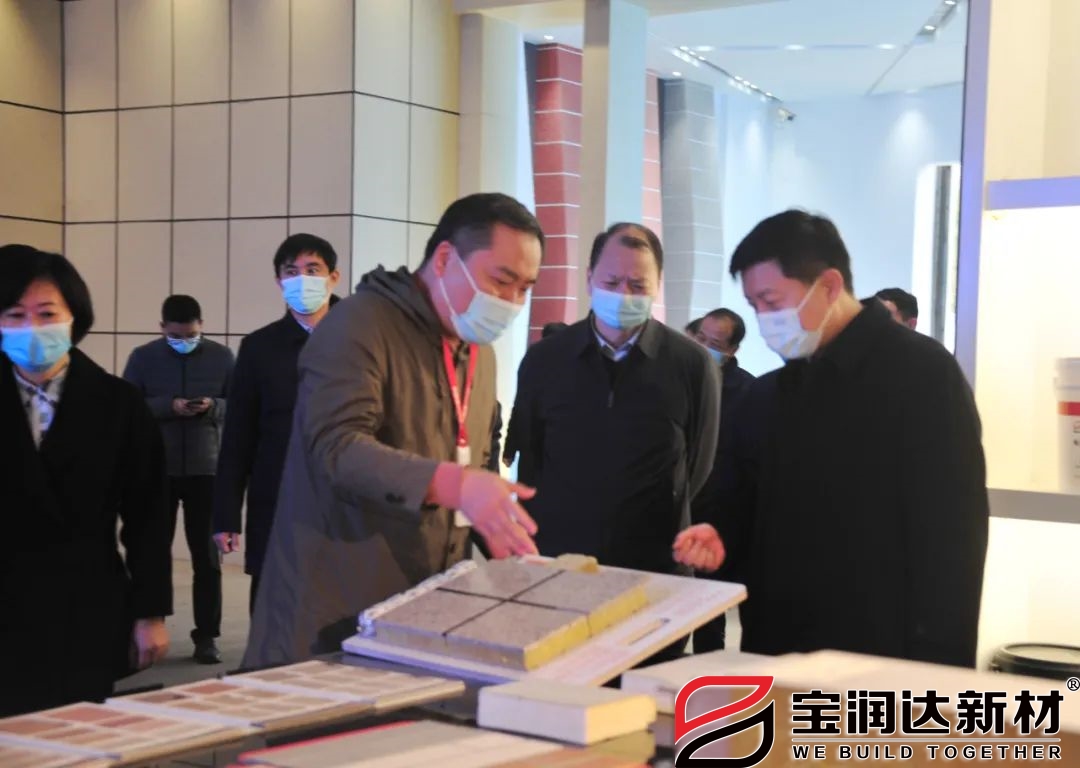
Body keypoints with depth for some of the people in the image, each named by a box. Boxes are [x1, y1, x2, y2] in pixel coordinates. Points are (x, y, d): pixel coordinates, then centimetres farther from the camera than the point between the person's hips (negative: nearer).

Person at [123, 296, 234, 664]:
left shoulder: (221, 357, 2)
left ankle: (206, 636, 8)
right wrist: (168, 406, -18)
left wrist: (213, 406, -17)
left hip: (206, 469, 0)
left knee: (207, 556, 2)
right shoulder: (143, 357, 2)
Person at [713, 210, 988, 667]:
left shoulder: (921, 372, -9)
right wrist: (719, 541, -2)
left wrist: (936, 663, -16)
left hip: (880, 656, -6)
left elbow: (953, 532, -13)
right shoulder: (764, 397, 11)